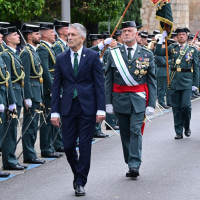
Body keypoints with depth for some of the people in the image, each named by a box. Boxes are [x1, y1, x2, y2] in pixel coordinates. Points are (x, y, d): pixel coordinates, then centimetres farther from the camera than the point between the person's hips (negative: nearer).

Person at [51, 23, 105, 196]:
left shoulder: (93, 56, 0)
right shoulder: (61, 58, 7)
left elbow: (99, 84, -2)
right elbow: (56, 86, 7)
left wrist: (101, 109, -9)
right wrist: (54, 111, 1)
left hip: (87, 107, -3)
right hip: (68, 107, 3)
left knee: (85, 146, -1)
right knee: (68, 145, 2)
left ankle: (81, 182, 8)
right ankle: (78, 174, 26)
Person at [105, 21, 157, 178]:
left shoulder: (147, 54, 3)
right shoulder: (113, 54, 6)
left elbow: (152, 81, 3)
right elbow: (108, 80, 7)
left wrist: (151, 104, -4)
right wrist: (108, 102, 1)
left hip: (138, 99, -2)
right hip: (120, 99, 2)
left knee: (135, 131, -12)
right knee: (125, 133, 6)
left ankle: (135, 165, -12)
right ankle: (131, 164, 15)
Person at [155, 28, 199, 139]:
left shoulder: (193, 50, 5)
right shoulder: (172, 48, 8)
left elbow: (196, 67, 4)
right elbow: (158, 53, -2)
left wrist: (195, 83, -2)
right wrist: (162, 39, -7)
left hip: (187, 82, -2)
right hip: (175, 82, 2)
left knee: (186, 105, -11)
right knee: (176, 107, 4)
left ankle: (187, 127, 14)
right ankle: (179, 132, 11)